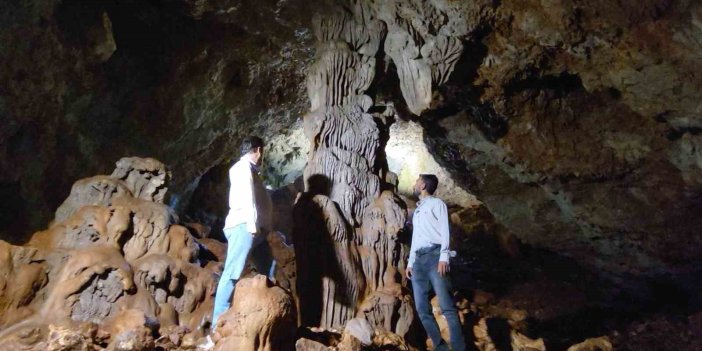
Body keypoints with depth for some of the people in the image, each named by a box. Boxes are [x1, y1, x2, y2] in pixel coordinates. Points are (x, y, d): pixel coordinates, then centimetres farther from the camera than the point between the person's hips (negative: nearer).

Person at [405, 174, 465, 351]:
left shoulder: (436, 203, 9)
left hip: (434, 256, -7)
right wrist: (410, 262, 19)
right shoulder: (417, 210, 29)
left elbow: (444, 229, -3)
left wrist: (443, 257, -16)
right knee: (422, 308, -1)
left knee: (446, 306, -15)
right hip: (419, 260, 7)